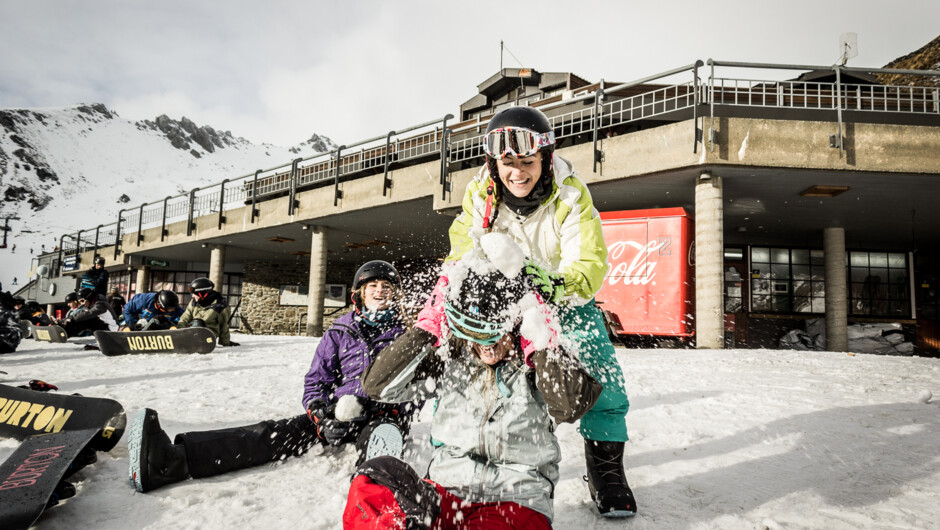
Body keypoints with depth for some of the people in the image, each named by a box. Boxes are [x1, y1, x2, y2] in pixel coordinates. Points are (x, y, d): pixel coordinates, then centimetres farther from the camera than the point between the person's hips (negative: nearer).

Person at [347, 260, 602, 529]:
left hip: (517, 503, -2)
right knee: (368, 486, -25)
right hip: (443, 494, 3)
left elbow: (572, 404, -22)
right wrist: (425, 332, -7)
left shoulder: (535, 366, -1)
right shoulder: (449, 361, 6)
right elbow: (378, 383, -1)